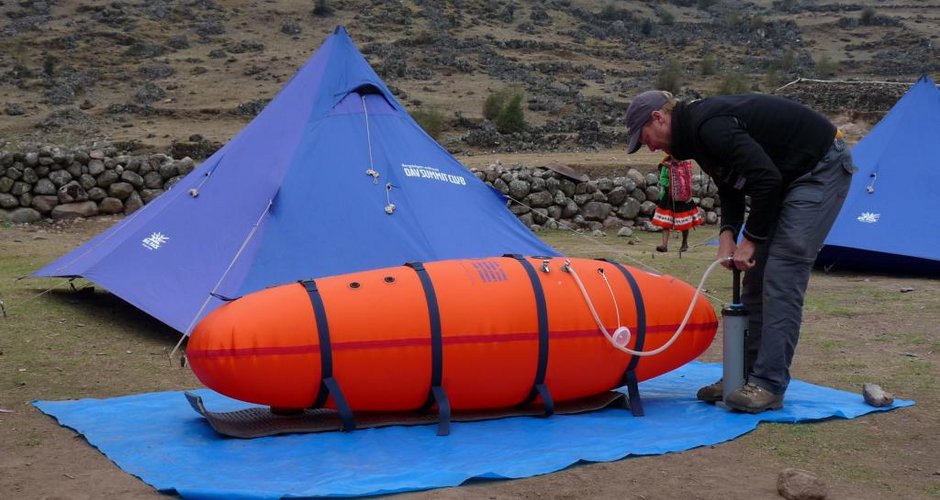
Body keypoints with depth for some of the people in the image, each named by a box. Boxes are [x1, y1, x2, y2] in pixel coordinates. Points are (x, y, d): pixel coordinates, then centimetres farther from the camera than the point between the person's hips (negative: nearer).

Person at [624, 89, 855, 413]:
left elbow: (766, 179, -29)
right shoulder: (697, 130, 7)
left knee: (782, 275, -15)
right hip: (789, 176, 10)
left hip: (823, 168, -10)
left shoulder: (709, 125, -25)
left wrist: (751, 239, -19)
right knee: (757, 275, 8)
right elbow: (731, 187, 15)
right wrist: (727, 234, -3)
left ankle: (768, 385, -12)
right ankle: (746, 376, 14)